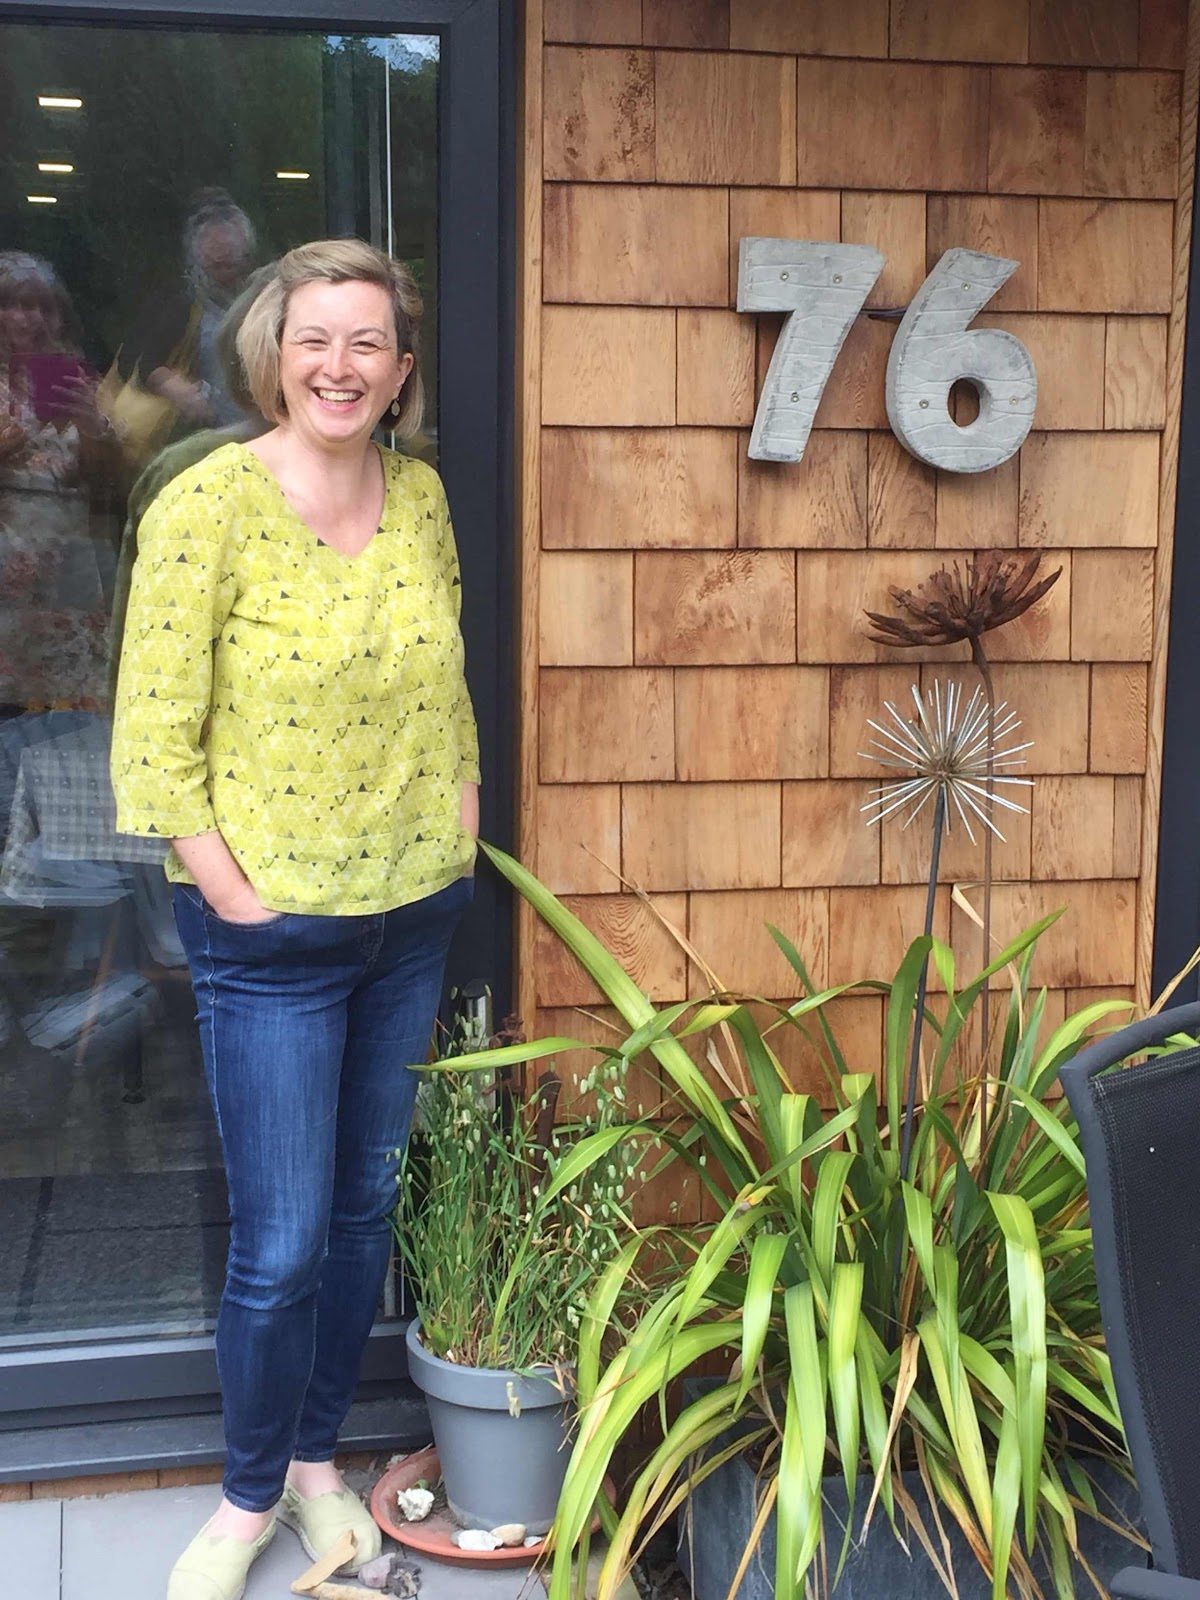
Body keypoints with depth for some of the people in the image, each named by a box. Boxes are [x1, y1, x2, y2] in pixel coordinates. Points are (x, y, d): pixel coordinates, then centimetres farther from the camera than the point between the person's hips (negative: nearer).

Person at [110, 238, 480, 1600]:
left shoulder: (421, 496, 3)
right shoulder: (209, 503, -13)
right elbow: (152, 744, -13)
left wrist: (456, 840, 6)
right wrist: (241, 902, -14)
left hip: (413, 919, 5)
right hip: (271, 930, -5)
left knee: (365, 1211, 16)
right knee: (282, 1243, 2)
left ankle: (318, 1461, 37)